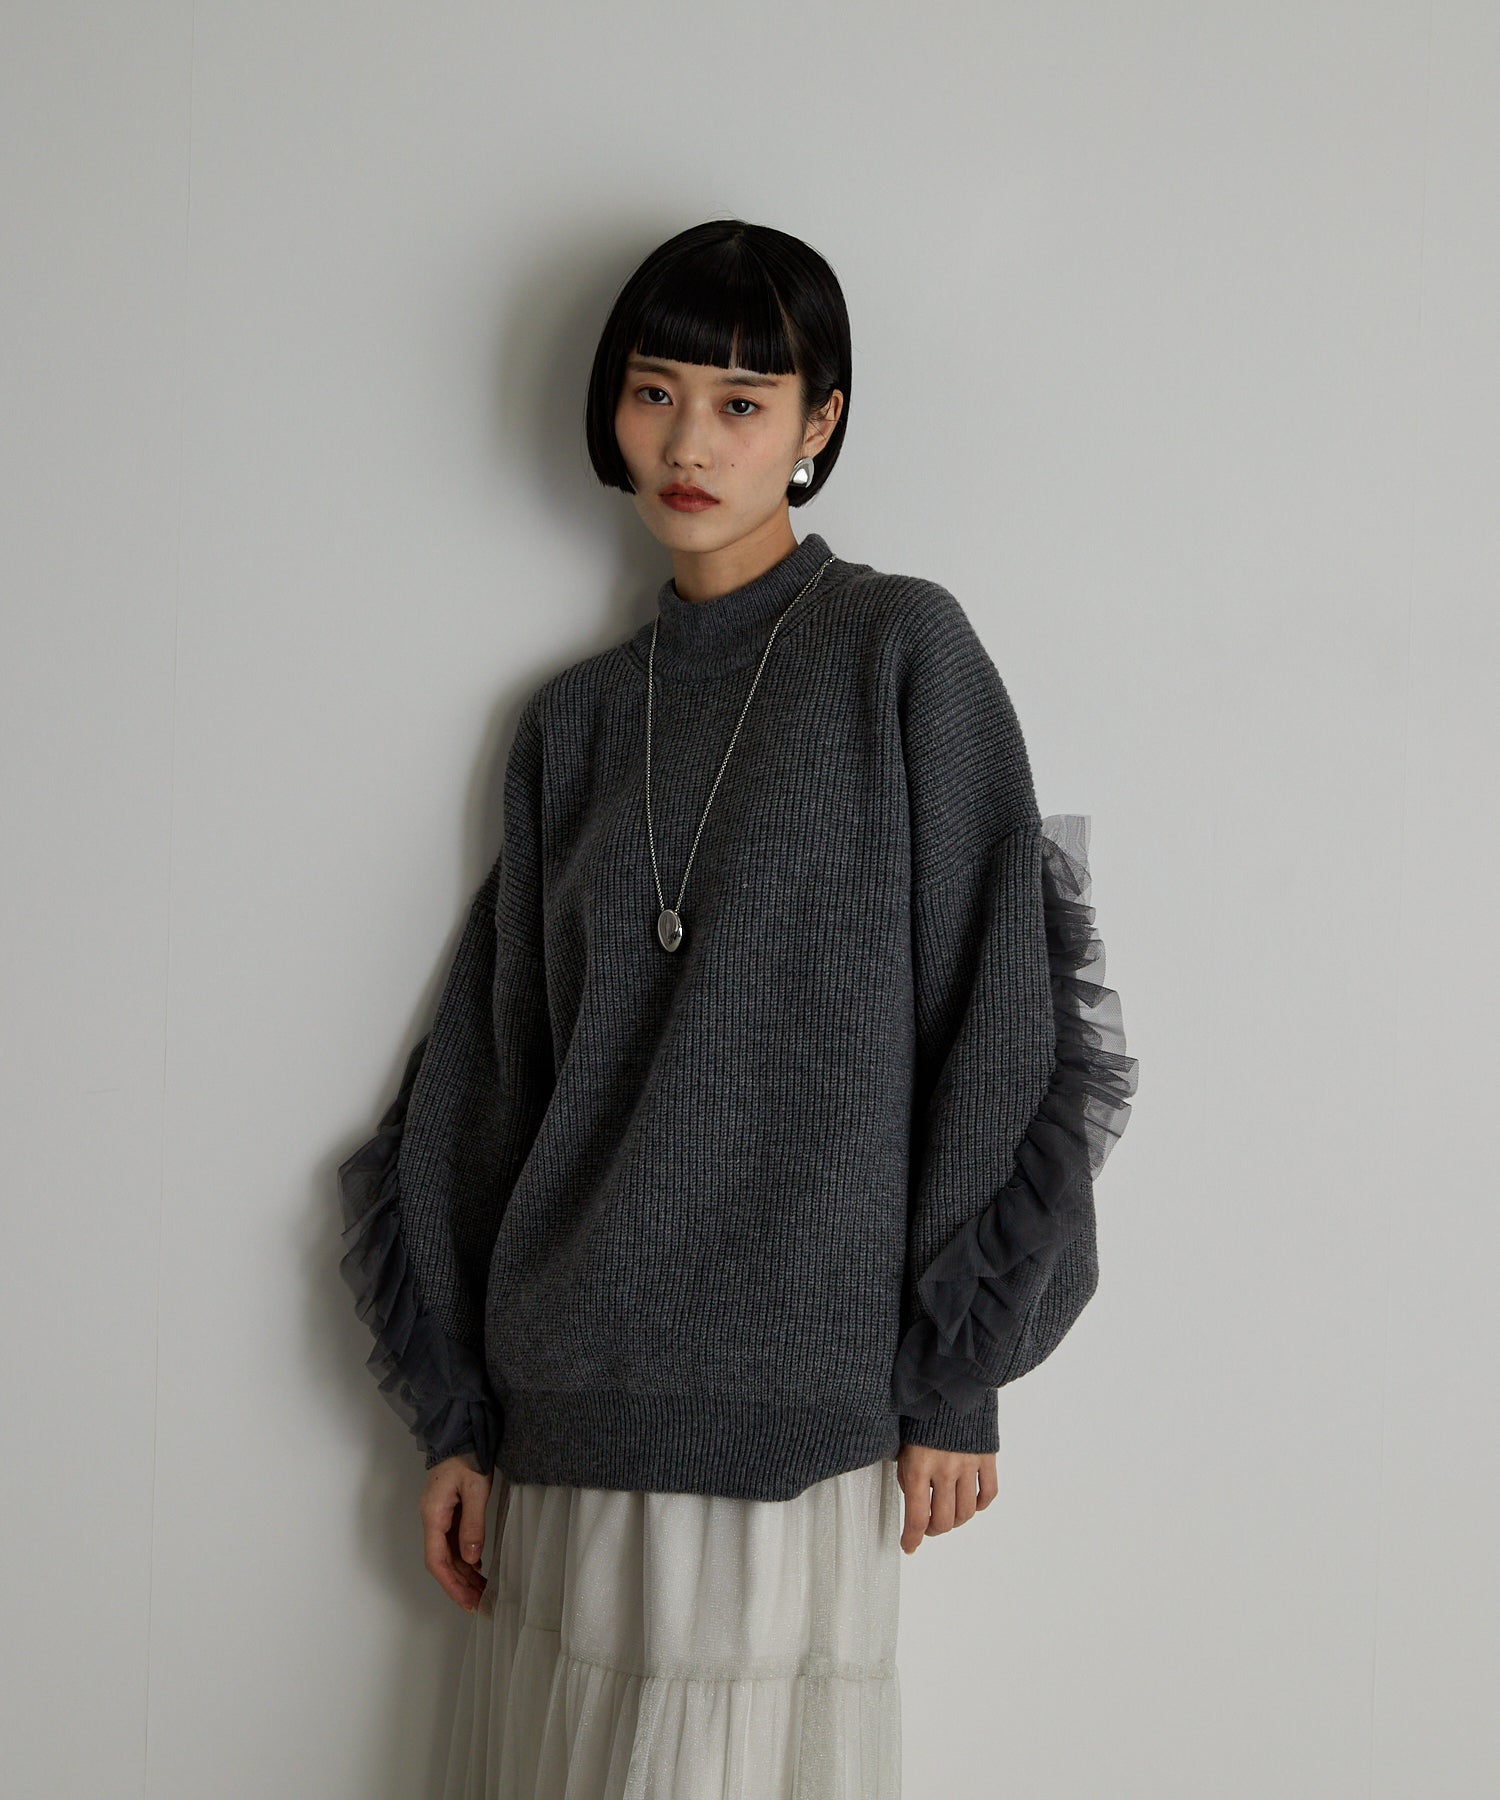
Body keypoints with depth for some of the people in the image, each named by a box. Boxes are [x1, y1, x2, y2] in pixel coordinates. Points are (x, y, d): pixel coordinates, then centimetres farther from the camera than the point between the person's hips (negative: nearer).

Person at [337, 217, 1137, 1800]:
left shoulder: (898, 652, -1)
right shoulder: (578, 720, 12)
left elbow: (1001, 1018, -4)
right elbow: (493, 1065, 13)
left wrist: (954, 1377, -6)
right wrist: (452, 1408, 9)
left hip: (799, 1403, -4)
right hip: (566, 1401, 4)